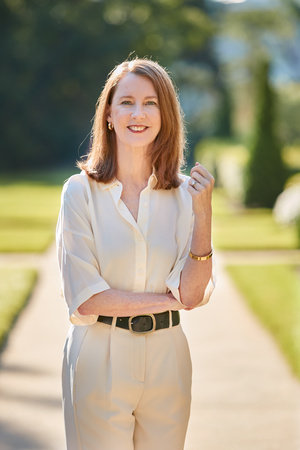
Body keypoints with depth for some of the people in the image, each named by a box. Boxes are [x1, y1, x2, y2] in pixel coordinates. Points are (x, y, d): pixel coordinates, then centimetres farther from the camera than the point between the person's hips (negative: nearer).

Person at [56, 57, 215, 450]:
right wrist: (167, 299, -6)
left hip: (166, 359, 3)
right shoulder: (81, 191, -7)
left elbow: (193, 294, -7)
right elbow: (85, 298, -11)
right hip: (99, 360, -2)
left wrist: (203, 213, -14)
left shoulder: (185, 193, 1)